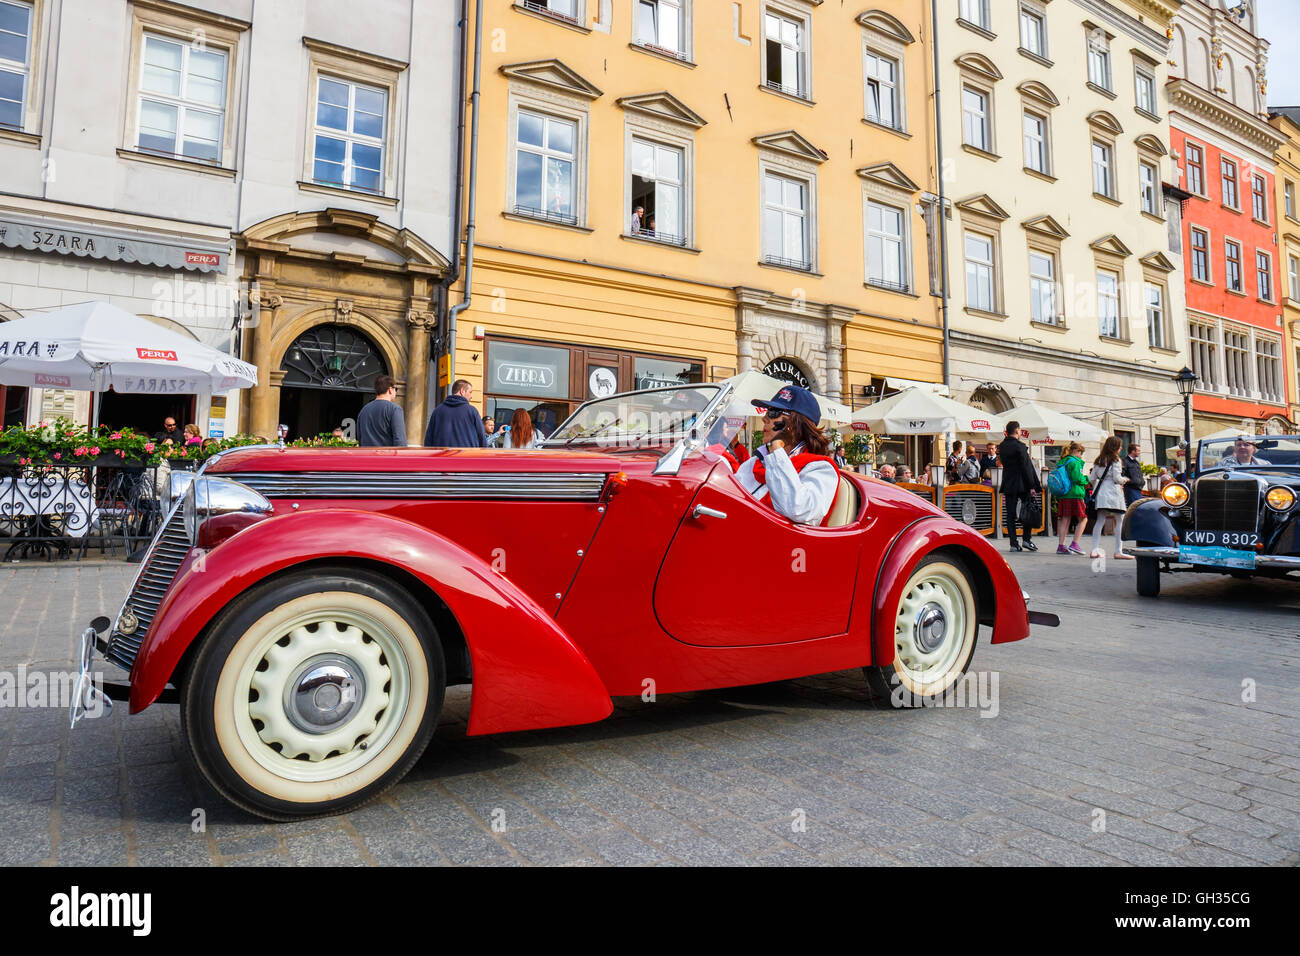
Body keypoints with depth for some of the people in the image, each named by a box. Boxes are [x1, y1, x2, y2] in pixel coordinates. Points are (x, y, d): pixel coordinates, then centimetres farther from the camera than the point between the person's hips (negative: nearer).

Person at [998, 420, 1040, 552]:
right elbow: (1026, 467, -13)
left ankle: (1014, 543, 3)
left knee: (1010, 514, 4)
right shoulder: (1019, 446, -13)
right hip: (1022, 485, -5)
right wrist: (1031, 486, -10)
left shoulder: (1002, 446, 7)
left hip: (1008, 485, 5)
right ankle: (1027, 539, 6)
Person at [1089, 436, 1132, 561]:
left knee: (1100, 521, 7)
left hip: (1100, 493, 6)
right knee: (1120, 520, -1)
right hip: (1113, 492, -6)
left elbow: (1092, 478, 13)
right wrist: (1125, 480, 9)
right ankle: (1118, 551, -4)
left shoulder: (1098, 460, 13)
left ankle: (1095, 549, 4)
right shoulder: (1116, 460, -5)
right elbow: (1117, 478, -10)